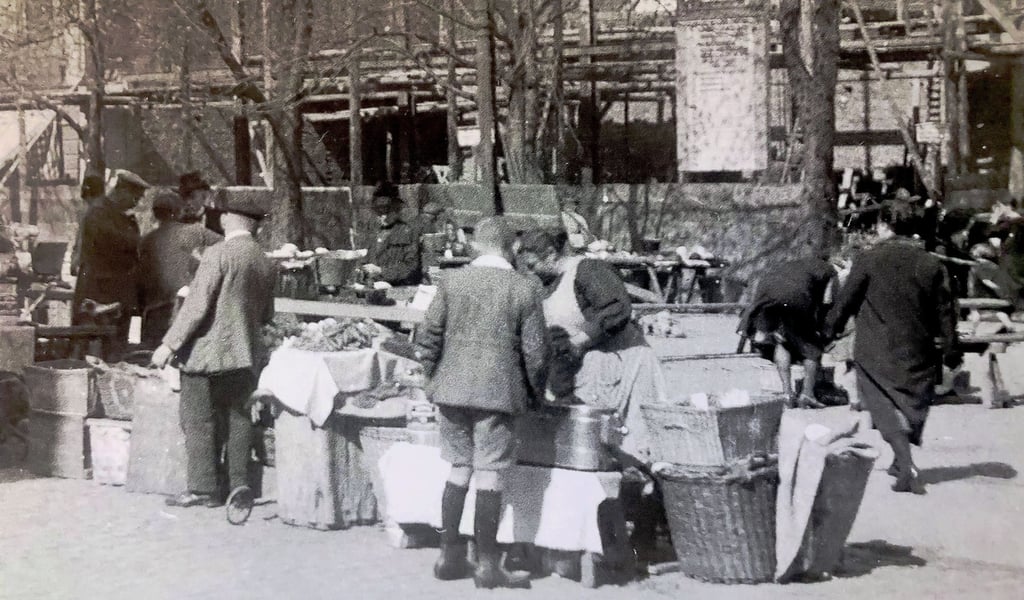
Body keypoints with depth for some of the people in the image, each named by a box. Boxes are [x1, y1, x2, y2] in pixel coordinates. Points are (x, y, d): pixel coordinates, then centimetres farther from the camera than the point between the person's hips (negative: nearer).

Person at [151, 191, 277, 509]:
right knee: (238, 417, 12)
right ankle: (239, 485, 14)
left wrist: (169, 345, -13)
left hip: (208, 351, -7)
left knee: (198, 420, 1)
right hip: (246, 354, 7)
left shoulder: (218, 254, -13)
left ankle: (204, 488, 3)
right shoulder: (266, 263, 7)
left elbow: (196, 305, -17)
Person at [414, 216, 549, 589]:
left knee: (459, 472, 14)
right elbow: (535, 353, -5)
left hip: (452, 391, 3)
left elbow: (427, 339, 1)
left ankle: (449, 556, 18)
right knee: (489, 478, 2)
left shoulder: (452, 282, 1)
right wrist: (535, 394, 10)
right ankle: (487, 565, 7)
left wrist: (435, 378, 15)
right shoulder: (523, 290, -6)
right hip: (498, 393, -3)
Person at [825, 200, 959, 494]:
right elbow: (945, 311, 6)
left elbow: (846, 301, -4)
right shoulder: (931, 264, 1)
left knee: (887, 407, -1)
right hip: (918, 350, 3)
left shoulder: (868, 260, -9)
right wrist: (949, 348, 16)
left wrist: (829, 329, 12)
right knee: (912, 406, 17)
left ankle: (908, 469, -16)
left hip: (876, 351, -3)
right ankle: (901, 462, 32)